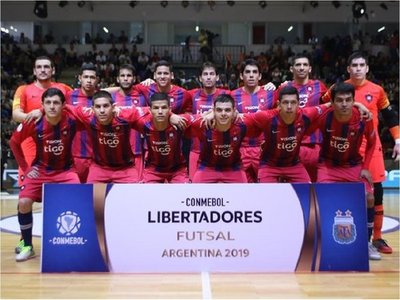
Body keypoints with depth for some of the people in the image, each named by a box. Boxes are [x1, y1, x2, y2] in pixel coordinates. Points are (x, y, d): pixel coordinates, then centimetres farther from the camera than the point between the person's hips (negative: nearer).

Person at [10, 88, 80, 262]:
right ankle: (27, 245, 7)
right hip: (40, 170, 1)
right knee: (24, 203, -16)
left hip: (65, 171, -1)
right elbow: (14, 142, 0)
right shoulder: (34, 123, -15)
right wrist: (25, 167, -1)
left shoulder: (71, 121, -17)